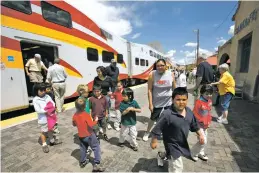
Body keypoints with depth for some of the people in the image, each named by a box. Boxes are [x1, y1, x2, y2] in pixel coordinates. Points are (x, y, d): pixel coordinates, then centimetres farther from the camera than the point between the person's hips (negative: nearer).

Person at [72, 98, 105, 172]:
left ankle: (82, 162, 43)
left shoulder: (75, 115, -7)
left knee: (83, 149, 26)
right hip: (89, 135, -6)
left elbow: (74, 124, 8)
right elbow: (91, 125, -29)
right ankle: (96, 165, 7)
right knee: (96, 148, 6)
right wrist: (96, 120, -13)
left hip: (81, 136, 6)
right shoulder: (86, 115, -26)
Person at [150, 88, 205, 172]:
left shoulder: (189, 111, -11)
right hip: (173, 145, -7)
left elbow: (194, 125, 8)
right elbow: (157, 129, -25)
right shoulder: (167, 114, -35)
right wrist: (154, 141, -17)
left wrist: (200, 134, 11)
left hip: (183, 143, 8)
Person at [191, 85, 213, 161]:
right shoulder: (199, 102, -24)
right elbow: (194, 113, -20)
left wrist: (208, 122, 7)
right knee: (203, 141, -5)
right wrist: (201, 121, -17)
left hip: (206, 125, 8)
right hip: (199, 124, -8)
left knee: (204, 140, 19)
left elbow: (209, 112, 12)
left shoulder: (209, 101, 1)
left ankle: (200, 153, 41)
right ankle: (193, 153, 18)